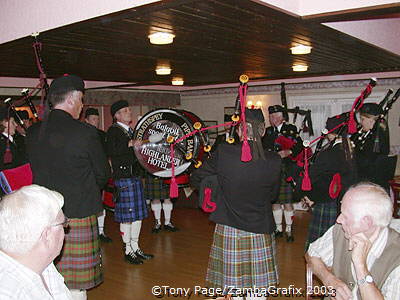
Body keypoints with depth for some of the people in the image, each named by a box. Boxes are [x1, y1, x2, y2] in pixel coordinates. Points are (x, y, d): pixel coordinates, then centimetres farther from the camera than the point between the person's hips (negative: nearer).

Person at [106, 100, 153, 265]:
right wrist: (130, 144, -23)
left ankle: (135, 247, 22)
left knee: (138, 213, 11)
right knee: (126, 215, -3)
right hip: (123, 177, -9)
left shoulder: (130, 131, 20)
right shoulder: (113, 131, -7)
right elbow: (111, 151, -23)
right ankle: (128, 250, 7)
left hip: (135, 176, 9)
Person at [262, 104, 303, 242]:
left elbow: (299, 146, -6)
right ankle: (278, 228, 23)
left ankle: (288, 230, 13)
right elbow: (263, 148, 12)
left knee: (287, 202, 0)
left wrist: (288, 152, -21)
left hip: (286, 171, -4)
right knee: (274, 201, 10)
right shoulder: (268, 131, 14)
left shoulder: (291, 129, 1)